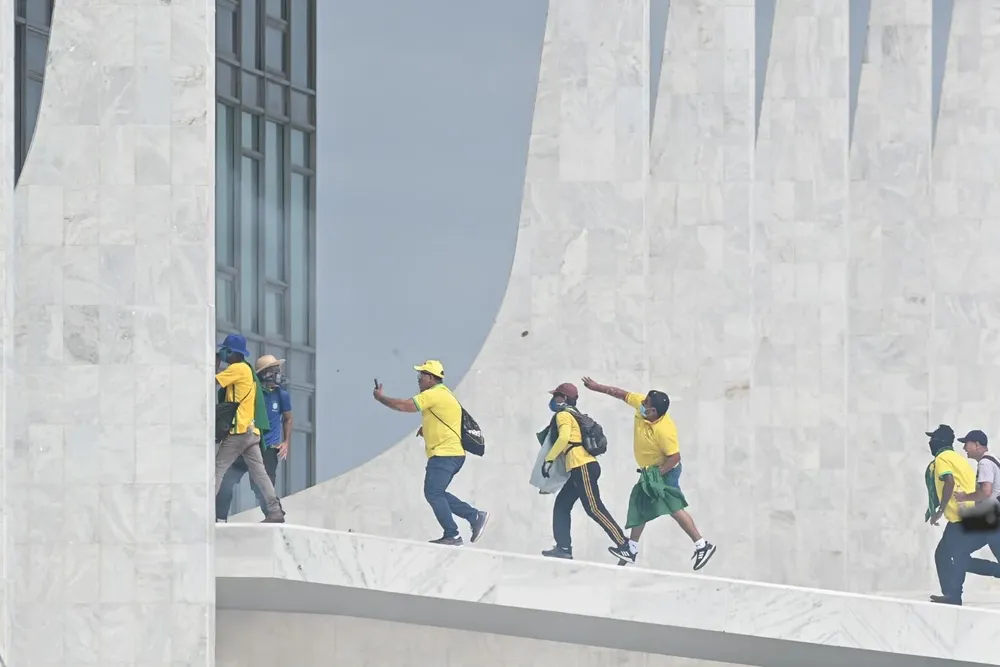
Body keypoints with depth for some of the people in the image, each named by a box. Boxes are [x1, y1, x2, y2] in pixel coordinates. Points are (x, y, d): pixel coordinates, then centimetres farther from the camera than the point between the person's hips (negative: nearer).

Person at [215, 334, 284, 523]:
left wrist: (215, 364, 3)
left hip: (239, 431, -9)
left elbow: (213, 381, -12)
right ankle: (275, 512, -1)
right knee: (259, 473, 5)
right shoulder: (247, 370, 21)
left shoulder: (238, 368, -7)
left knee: (218, 468, -7)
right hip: (251, 431, 9)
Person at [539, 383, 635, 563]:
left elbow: (563, 438, -21)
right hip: (580, 468, 10)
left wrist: (548, 460, -15)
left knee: (594, 508, -11)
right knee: (561, 505, 11)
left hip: (582, 467, -10)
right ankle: (563, 547, 7)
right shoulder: (574, 416, 25)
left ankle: (625, 546, -14)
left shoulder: (563, 415, -3)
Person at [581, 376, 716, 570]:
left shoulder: (664, 430, -32)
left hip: (664, 471, -9)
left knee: (674, 507, -20)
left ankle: (702, 545, -18)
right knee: (639, 508, 17)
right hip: (648, 471, 9)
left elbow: (674, 457, -28)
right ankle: (631, 550, 29)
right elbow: (622, 394, 4)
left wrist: (658, 474, -25)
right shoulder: (641, 404, -11)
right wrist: (597, 387, 9)